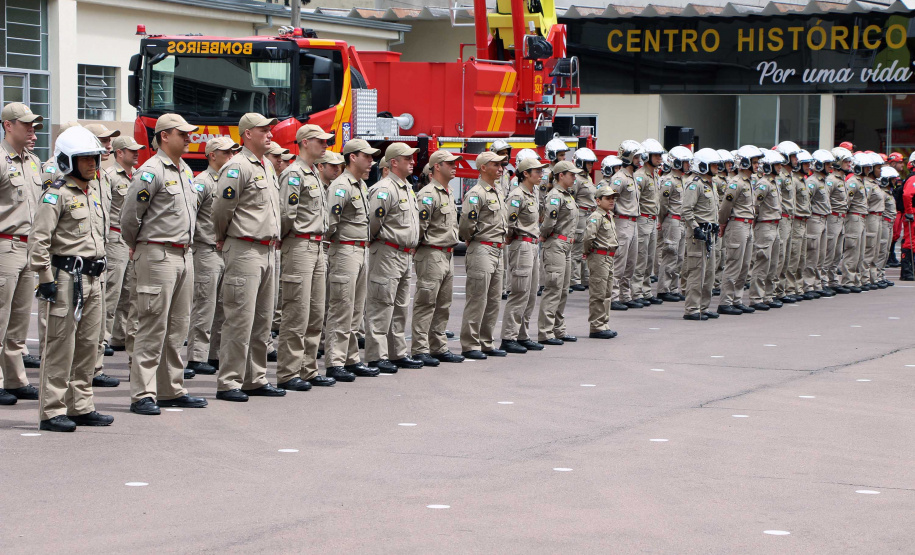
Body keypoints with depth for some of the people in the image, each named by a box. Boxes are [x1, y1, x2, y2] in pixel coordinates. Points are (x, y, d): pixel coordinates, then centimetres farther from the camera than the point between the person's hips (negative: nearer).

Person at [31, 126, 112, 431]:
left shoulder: (94, 191, 16)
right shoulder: (57, 194, -10)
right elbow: (40, 239, -15)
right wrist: (45, 278, -17)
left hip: (92, 279, 8)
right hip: (66, 277, -8)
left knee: (88, 345, 10)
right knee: (61, 346, -5)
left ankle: (81, 407, 18)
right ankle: (52, 411, -1)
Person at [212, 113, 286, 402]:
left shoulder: (268, 166, 16)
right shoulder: (237, 167, -13)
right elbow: (221, 208, -12)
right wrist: (224, 239, 2)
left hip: (268, 251, 9)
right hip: (244, 251, -9)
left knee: (262, 320, 12)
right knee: (240, 318, -9)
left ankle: (255, 379, 20)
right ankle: (228, 383, -5)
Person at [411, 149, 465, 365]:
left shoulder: (449, 194, 17)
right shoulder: (428, 194, -14)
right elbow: (419, 226, -18)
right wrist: (419, 247, -11)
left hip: (448, 256, 10)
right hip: (431, 256, -10)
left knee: (443, 306, 13)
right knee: (425, 304, -6)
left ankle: (439, 348, 20)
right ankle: (420, 350, -4)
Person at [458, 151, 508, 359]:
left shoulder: (497, 193, 17)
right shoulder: (476, 193, -13)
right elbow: (466, 222, -22)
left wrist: (501, 239, 16)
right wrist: (469, 239, -6)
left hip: (497, 251, 9)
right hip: (481, 250, -9)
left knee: (493, 301, 12)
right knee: (477, 300, -7)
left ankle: (486, 343, 18)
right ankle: (469, 345, -4)